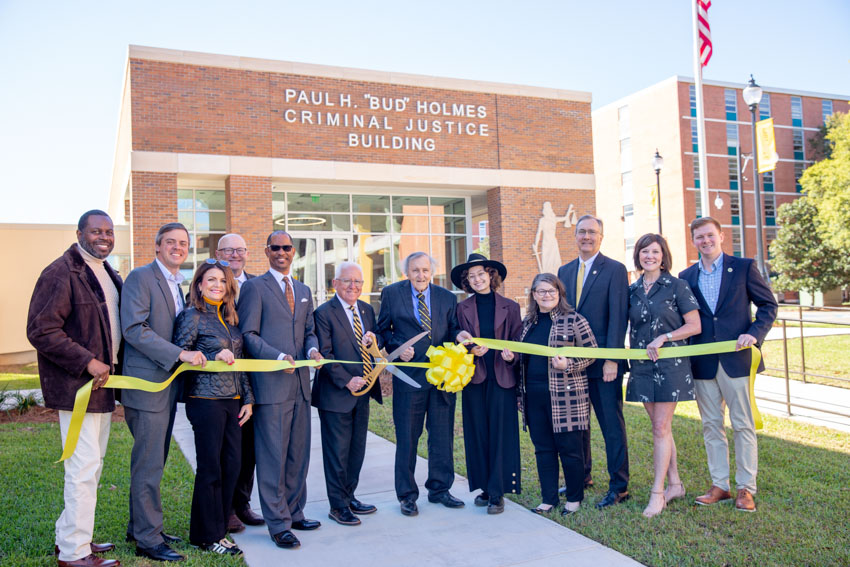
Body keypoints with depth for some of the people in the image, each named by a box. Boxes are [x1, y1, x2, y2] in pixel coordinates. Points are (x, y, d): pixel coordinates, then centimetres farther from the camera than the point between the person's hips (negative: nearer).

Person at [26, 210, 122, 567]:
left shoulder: (108, 273, 14)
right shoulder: (61, 273, -14)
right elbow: (40, 330, -19)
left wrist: (113, 364, 11)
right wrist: (87, 362, -20)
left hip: (102, 382, 9)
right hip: (77, 387, -9)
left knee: (91, 465, 17)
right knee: (83, 466, -6)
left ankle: (69, 536, 31)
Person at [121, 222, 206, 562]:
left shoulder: (177, 285, 17)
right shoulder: (140, 278, -10)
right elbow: (134, 329, -20)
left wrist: (206, 353, 8)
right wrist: (180, 354, -23)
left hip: (168, 385, 9)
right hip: (147, 384, -9)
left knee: (153, 462, 17)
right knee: (148, 465, -1)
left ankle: (140, 527, 29)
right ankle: (148, 539, 9)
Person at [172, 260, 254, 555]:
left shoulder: (230, 318, 13)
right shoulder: (192, 316, -6)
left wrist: (247, 398, 12)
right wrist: (215, 357, -19)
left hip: (232, 401, 6)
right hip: (205, 400, -6)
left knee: (232, 465, 7)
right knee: (211, 469, 1)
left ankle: (217, 528, 22)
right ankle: (208, 536, 16)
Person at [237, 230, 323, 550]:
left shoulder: (304, 291, 18)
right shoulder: (254, 287, -1)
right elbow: (248, 334, -6)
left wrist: (312, 349, -2)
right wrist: (278, 357, -18)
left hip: (300, 383, 6)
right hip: (271, 383, -6)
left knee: (298, 454, 13)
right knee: (273, 456, -1)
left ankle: (294, 513, 26)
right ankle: (278, 524, 9)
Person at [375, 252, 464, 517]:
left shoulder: (447, 297, 8)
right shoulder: (391, 293, 2)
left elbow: (453, 330, 12)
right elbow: (383, 329, 7)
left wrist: (459, 337, -11)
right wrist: (397, 347, -11)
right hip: (409, 374, -2)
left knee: (443, 436, 11)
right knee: (407, 438, 5)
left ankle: (439, 489, 27)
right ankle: (407, 495, 20)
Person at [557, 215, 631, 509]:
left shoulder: (615, 269, -5)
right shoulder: (565, 271, 13)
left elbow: (618, 317, -11)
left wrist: (612, 359, -16)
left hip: (604, 362, -6)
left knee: (612, 424, 2)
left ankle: (619, 487, 13)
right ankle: (582, 476, 31)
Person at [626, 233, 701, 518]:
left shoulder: (676, 286, -4)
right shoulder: (632, 290, 10)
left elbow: (694, 326, -5)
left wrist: (664, 338, -16)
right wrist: (633, 353, 6)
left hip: (670, 363, -5)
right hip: (642, 365, 5)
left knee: (661, 428, -7)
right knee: (660, 427, 11)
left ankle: (657, 493, -2)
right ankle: (675, 484, 23)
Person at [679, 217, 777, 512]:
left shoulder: (744, 267, 1)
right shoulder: (686, 277, 10)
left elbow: (768, 305, 2)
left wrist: (755, 333, -13)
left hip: (736, 358, -3)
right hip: (704, 363, 3)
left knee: (743, 425, 3)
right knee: (711, 426, 9)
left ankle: (746, 488, 13)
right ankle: (719, 485, 20)